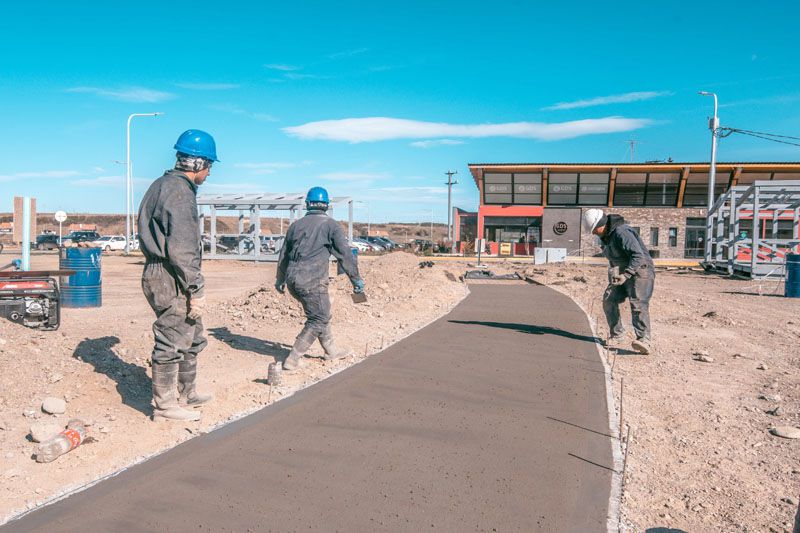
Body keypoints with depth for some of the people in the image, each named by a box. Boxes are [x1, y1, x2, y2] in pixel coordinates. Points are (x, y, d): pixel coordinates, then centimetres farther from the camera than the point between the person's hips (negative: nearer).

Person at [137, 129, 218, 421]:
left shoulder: (161, 185, 15)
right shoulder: (180, 192, -18)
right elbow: (181, 249, -23)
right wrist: (196, 291, -19)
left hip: (158, 274, 11)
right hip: (171, 279, -11)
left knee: (193, 337, 20)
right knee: (172, 342, 1)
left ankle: (187, 394, 33)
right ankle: (165, 405, 13)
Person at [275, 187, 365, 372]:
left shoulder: (296, 225, 14)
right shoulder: (331, 225, -2)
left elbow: (283, 254, 22)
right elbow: (345, 254, -6)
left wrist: (280, 279, 34)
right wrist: (356, 279, 0)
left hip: (293, 280, 7)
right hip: (312, 281, -7)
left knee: (321, 313, 22)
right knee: (319, 319, 4)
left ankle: (331, 351, 31)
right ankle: (293, 359, -1)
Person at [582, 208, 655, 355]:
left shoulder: (621, 232, -23)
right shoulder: (605, 236, 8)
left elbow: (638, 255, -29)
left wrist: (625, 275, -35)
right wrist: (614, 273, 16)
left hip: (640, 271, -9)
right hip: (622, 273, 9)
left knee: (638, 304, -23)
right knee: (609, 300, 0)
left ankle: (644, 341, -31)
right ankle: (617, 334, 13)